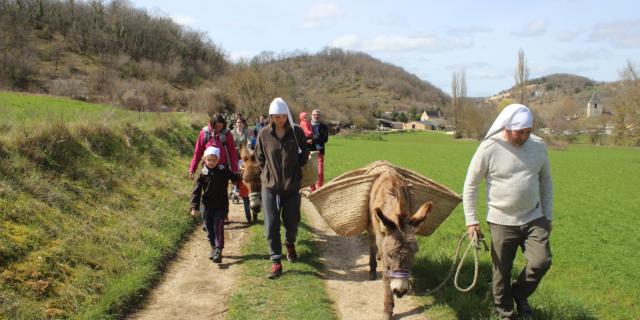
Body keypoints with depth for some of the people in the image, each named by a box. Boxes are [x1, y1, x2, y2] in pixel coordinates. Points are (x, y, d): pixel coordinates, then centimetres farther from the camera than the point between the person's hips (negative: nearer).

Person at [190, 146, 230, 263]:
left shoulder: (224, 171, -5)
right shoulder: (203, 174, -4)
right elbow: (196, 191, -4)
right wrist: (195, 207, -9)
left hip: (221, 205, -2)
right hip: (208, 206, 2)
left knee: (218, 227, -9)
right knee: (209, 228, 9)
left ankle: (218, 250, -10)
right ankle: (213, 247, 28)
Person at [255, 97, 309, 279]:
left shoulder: (297, 132, -5)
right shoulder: (264, 134, -4)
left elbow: (304, 153, 7)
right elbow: (259, 157, 9)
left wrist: (296, 168, 1)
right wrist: (269, 171, 3)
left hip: (292, 186, 0)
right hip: (270, 186, 0)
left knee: (292, 221, 12)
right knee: (271, 225, -1)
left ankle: (290, 244, 45)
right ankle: (276, 262, 9)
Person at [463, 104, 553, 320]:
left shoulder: (539, 146, -2)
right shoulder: (489, 148, -14)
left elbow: (545, 181, 12)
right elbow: (470, 184, -6)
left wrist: (548, 216, 13)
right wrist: (471, 220, -6)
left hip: (534, 218, 3)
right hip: (502, 221, -3)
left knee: (541, 262, -8)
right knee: (502, 272, 5)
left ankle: (520, 294, 22)